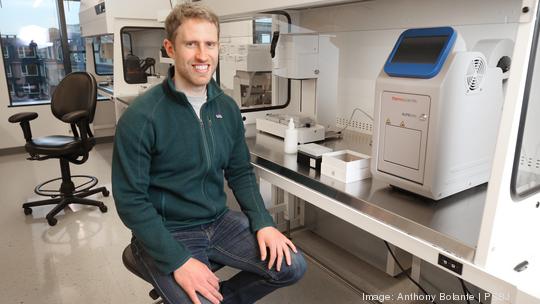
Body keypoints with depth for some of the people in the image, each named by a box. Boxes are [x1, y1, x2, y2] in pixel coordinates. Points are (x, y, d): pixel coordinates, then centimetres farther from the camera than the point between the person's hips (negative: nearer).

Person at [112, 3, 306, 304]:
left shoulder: (227, 108, 0)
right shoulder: (141, 117, -17)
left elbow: (240, 172, 8)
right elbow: (131, 200, -16)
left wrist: (263, 222, -6)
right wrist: (178, 261, -23)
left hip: (220, 221, 5)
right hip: (167, 232, -5)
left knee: (292, 266, -2)